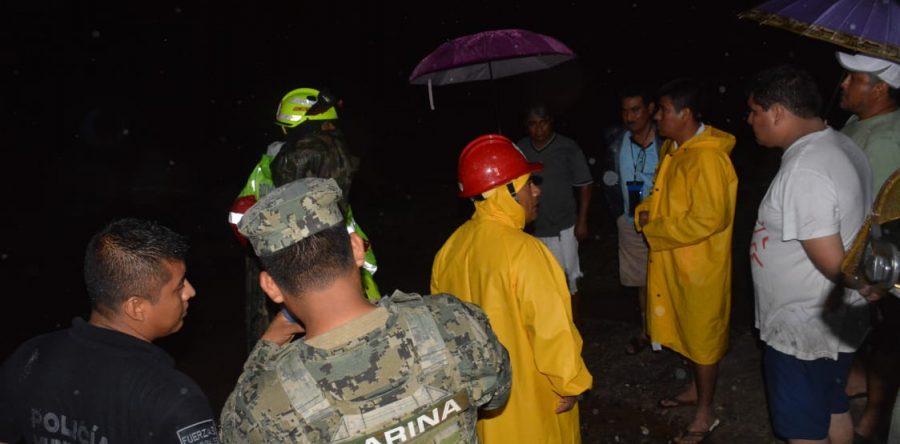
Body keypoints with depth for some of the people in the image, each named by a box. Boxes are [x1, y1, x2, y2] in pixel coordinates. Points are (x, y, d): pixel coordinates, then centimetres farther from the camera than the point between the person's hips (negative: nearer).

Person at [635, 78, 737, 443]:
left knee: (703, 334, 6)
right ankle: (696, 389, 42)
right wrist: (646, 211, -2)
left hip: (700, 265, -9)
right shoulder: (673, 147, 5)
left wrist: (657, 230, -20)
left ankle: (705, 413, 23)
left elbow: (709, 219, -28)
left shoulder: (708, 159, -25)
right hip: (674, 261, 9)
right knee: (687, 328, 22)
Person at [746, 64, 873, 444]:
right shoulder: (842, 146, 3)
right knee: (833, 413, 26)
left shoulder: (802, 171, -27)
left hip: (803, 331, -9)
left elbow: (833, 264, -25)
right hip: (832, 326, 9)